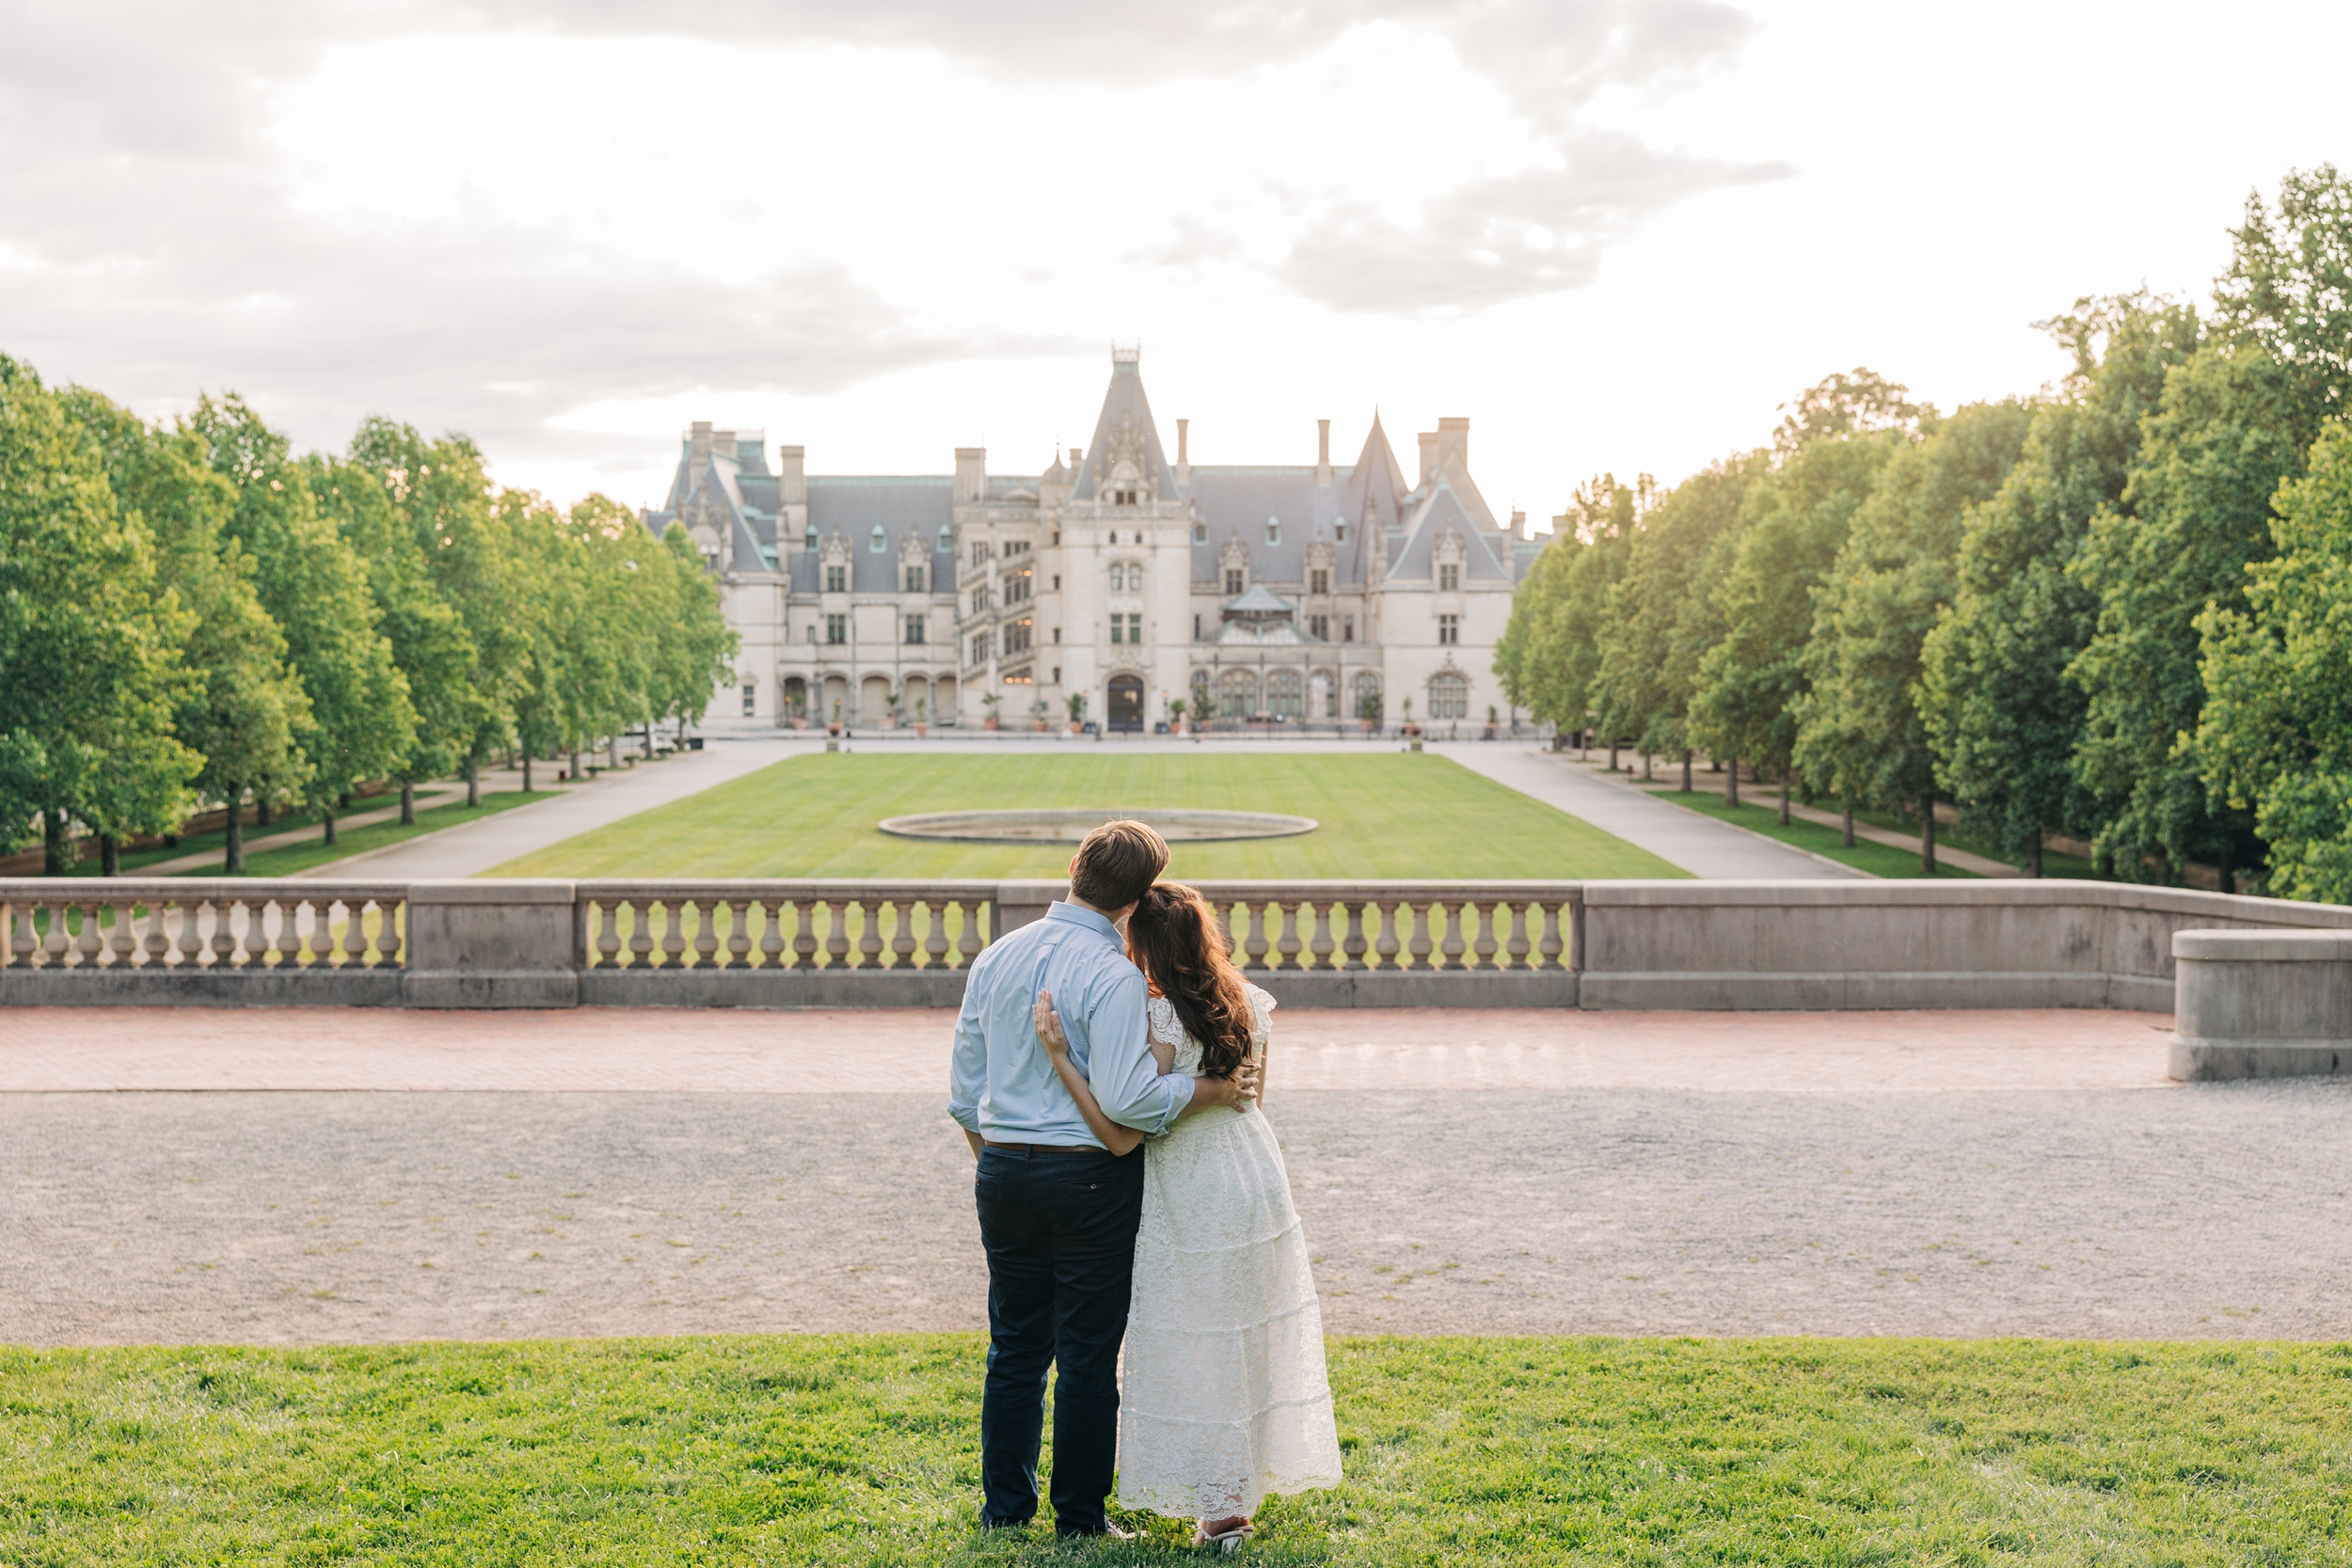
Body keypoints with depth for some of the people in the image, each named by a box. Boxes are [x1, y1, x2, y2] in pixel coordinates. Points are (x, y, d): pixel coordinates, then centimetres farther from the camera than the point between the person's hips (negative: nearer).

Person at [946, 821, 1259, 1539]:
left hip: (1003, 1172, 6)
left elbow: (965, 1086, 11)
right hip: (1090, 1178, -6)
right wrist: (1207, 1091, -10)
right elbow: (1126, 1097, -23)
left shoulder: (995, 957, 5)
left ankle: (1004, 1507, 24)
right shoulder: (1113, 975, -16)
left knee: (1015, 1346, 16)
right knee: (1088, 1356, 6)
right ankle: (1080, 1519, 14)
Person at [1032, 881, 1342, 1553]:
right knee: (1252, 1334, 18)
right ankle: (1246, 1481, 31)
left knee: (1197, 1347, 5)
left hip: (1191, 1195, -7)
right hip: (1259, 1178, 7)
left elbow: (1120, 1136, -22)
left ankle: (1220, 1506, 10)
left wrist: (1059, 1056, -25)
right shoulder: (1251, 1004, 0)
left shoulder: (1160, 1022, -21)